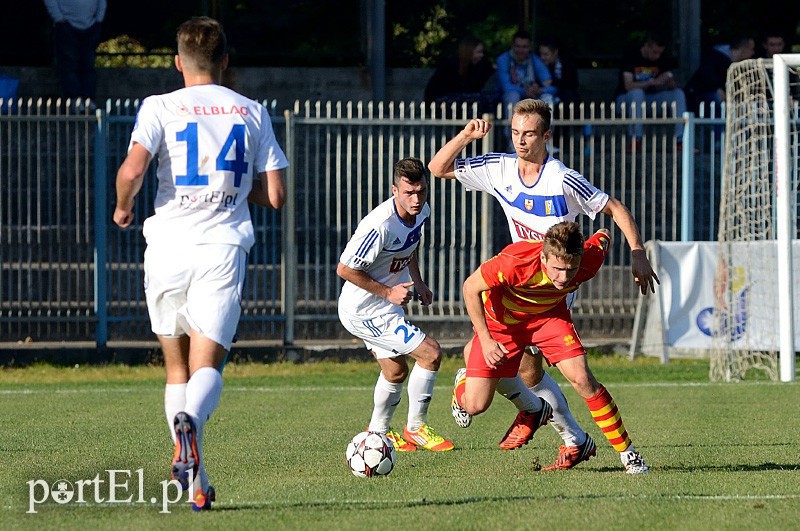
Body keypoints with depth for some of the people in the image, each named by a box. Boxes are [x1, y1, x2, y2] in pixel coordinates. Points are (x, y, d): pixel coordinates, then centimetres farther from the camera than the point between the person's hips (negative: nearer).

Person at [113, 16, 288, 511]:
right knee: (207, 365, -5)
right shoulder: (252, 112, 9)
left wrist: (123, 208, 6)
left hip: (169, 248, 0)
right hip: (224, 248, 0)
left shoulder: (160, 107, 2)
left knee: (177, 367, 14)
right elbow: (275, 195, 8)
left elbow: (132, 170, -14)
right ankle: (190, 421, -40)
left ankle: (197, 484, 11)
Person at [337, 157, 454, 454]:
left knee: (395, 371, 24)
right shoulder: (381, 226, -32)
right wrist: (388, 292, -21)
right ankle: (415, 429, 1)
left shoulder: (421, 213, -3)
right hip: (366, 310, -10)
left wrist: (417, 283, 13)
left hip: (386, 307, 10)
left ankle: (378, 430, 46)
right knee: (430, 353, -13)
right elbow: (344, 269, -25)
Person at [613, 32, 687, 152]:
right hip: (625, 98, -5)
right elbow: (628, 86, -26)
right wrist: (652, 82, -31)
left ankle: (680, 140, -21)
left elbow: (673, 86, -2)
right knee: (637, 92, -39)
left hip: (649, 98, 5)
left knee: (679, 94, -14)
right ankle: (635, 139, -36)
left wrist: (669, 80, -26)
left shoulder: (662, 60, 0)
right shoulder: (631, 58, -16)